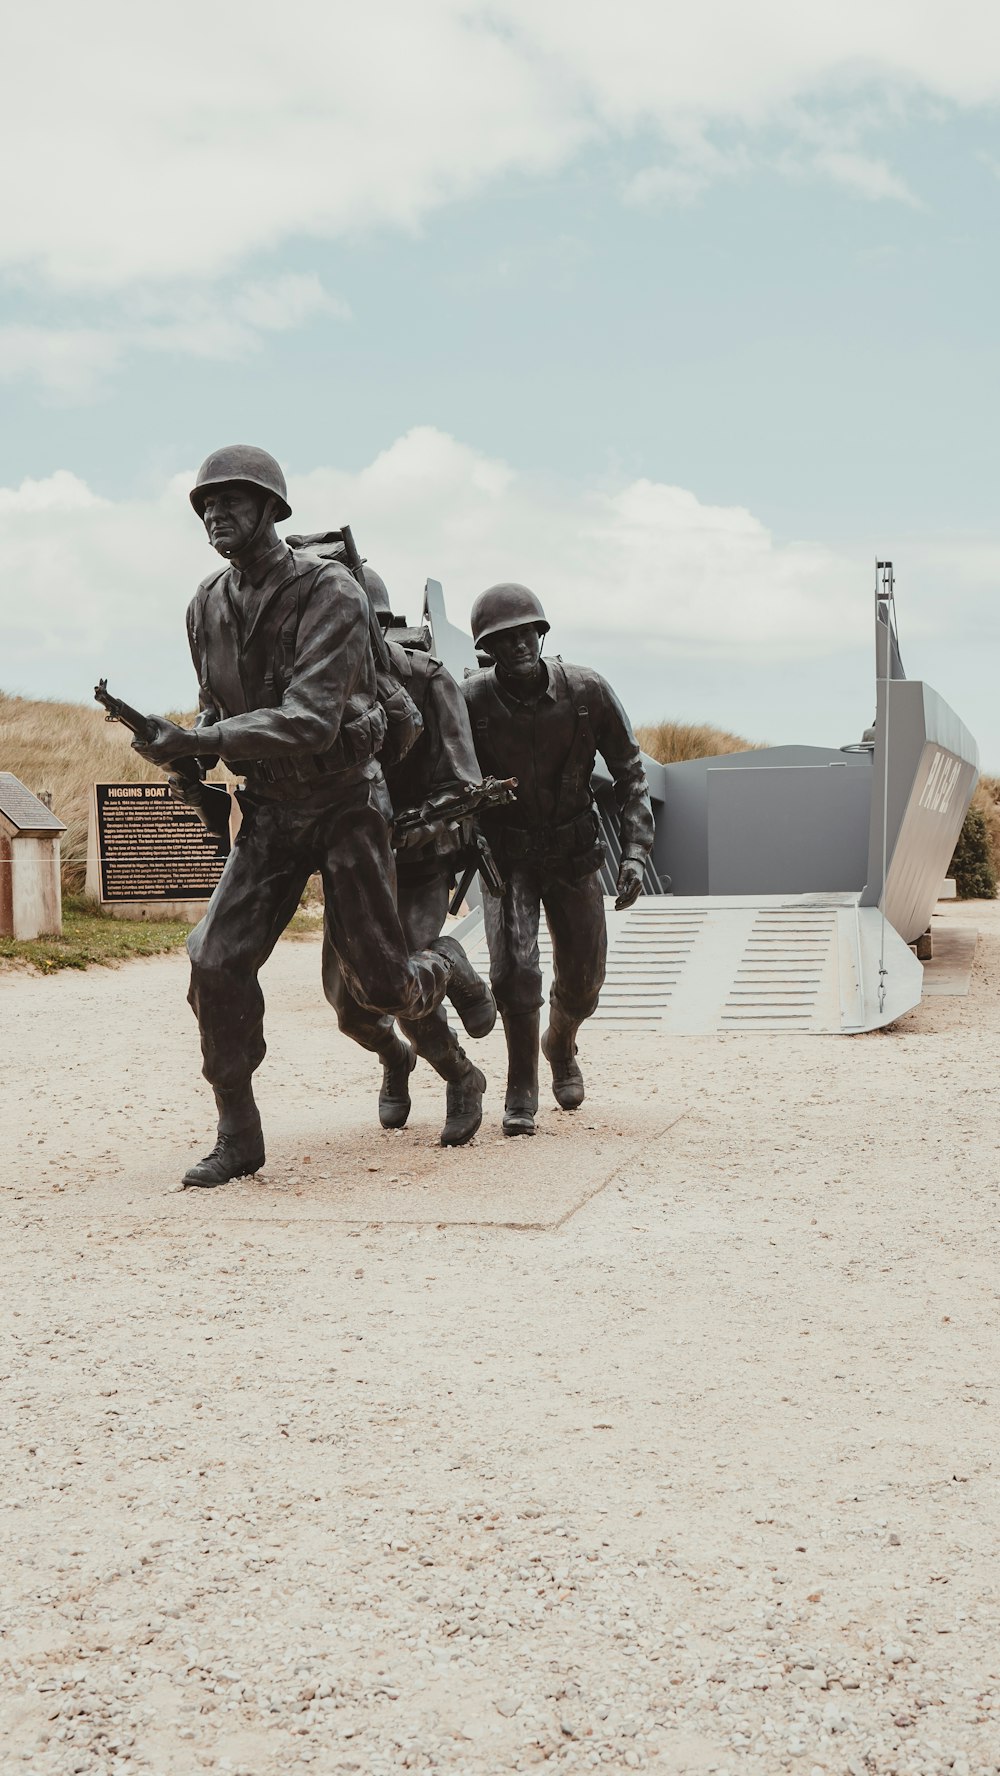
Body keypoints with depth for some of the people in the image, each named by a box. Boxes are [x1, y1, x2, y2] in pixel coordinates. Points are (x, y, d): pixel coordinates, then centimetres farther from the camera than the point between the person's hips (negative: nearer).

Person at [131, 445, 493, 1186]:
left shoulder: (331, 594, -20)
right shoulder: (208, 606, 0)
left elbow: (309, 721, -31)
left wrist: (195, 741, -38)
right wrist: (193, 753, -6)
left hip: (346, 801, -4)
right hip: (270, 811, 5)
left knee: (381, 987, 0)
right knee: (217, 961, -13)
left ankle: (442, 965, 38)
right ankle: (238, 1136, -1)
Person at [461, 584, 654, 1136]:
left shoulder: (587, 691, -15)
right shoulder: (471, 702, -19)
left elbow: (629, 774, -5)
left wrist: (634, 851, -13)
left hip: (574, 854, 2)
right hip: (505, 856, -2)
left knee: (582, 978, 10)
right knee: (514, 964, -20)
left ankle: (560, 1046, 45)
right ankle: (521, 1089, 0)